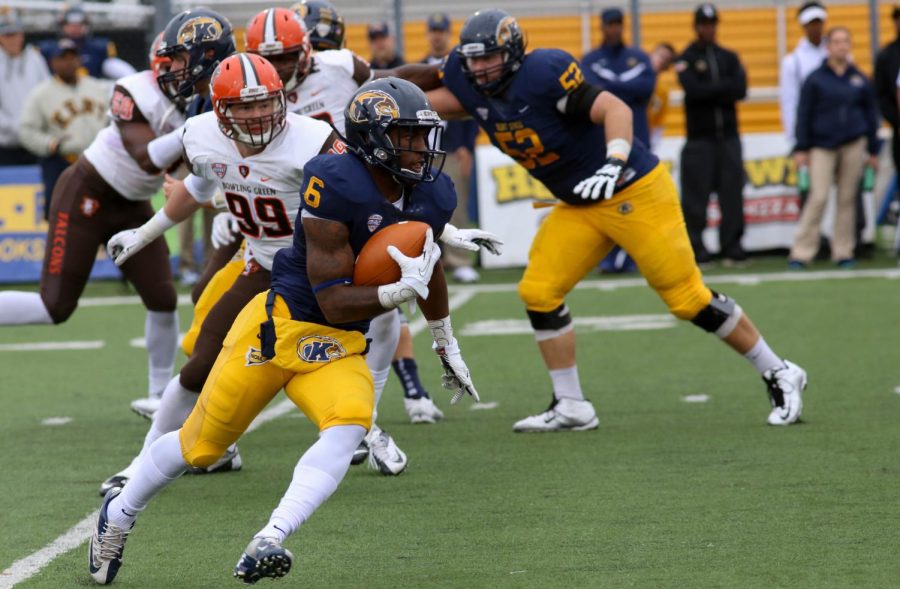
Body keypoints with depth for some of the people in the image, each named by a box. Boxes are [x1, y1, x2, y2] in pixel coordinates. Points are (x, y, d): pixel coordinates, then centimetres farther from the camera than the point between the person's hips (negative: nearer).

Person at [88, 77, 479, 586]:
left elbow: (429, 269, 20)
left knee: (348, 427, -27)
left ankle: (267, 544, -31)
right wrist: (401, 291, -32)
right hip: (278, 327, -5)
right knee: (202, 443, 8)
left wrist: (448, 347, 28)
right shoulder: (337, 187, -24)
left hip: (339, 351, 5)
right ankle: (120, 513, 35)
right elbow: (333, 303, -22)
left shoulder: (433, 197, -2)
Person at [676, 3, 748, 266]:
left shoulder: (729, 57, 14)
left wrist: (709, 91, -13)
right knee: (696, 195, -5)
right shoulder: (686, 59, 3)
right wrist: (725, 87, -9)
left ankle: (732, 248, 3)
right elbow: (693, 90, -15)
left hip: (728, 135, 4)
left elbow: (740, 90, -2)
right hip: (700, 138, -3)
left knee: (732, 193, 0)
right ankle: (696, 250, -1)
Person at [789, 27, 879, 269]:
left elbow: (871, 114, 14)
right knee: (818, 197, -10)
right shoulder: (815, 80, 1)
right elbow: (804, 115, 2)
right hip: (822, 146, -3)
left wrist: (873, 150, 13)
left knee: (847, 198, 4)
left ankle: (843, 252, 11)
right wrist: (801, 149, -2)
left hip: (853, 145, 3)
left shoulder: (860, 80, 8)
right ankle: (801, 252, -7)